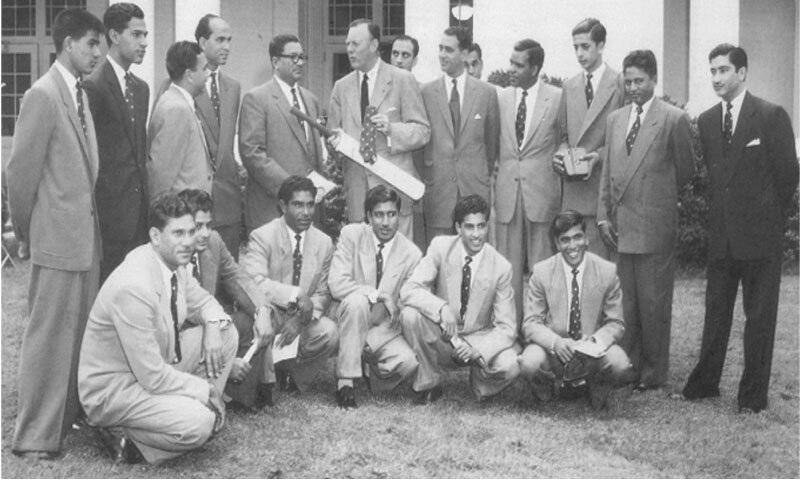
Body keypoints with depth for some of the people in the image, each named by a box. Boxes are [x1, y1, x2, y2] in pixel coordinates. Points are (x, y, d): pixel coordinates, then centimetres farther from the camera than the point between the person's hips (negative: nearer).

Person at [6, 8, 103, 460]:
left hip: (87, 235, 8)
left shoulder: (81, 93, 13)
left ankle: (68, 417, 23)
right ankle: (36, 436, 7)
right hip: (58, 236, -8)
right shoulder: (43, 95, -12)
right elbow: (22, 170, -11)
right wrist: (25, 232, -3)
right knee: (50, 334, -2)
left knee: (82, 333, 12)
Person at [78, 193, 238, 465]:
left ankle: (201, 410, 7)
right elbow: (152, 377, -29)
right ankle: (125, 438, -4)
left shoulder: (172, 262, -5)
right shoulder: (133, 287, -32)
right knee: (197, 423, -28)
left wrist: (212, 324, -8)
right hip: (112, 389, -9)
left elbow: (201, 301, 16)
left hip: (155, 366, 9)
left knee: (226, 334, 1)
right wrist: (205, 388, -16)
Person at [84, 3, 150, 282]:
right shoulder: (93, 86, -10)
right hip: (110, 207, -7)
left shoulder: (141, 87, 16)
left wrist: (146, 195, 14)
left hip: (138, 205, 7)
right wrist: (93, 206, -12)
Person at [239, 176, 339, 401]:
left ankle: (291, 372, 5)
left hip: (301, 318, 3)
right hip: (268, 315, -3)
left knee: (329, 332, -27)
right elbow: (254, 283, -24)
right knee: (260, 301, -36)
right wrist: (296, 295, -32)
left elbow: (323, 294, 2)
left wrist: (300, 319, -17)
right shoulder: (262, 236, -10)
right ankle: (265, 380, -19)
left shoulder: (324, 243, 3)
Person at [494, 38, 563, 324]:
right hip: (507, 191, 3)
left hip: (542, 192, -3)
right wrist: (493, 176, 8)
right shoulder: (500, 98, 9)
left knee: (542, 266, 1)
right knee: (508, 266, 5)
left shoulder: (557, 99, -1)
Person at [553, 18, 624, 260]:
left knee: (601, 260, -7)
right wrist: (561, 153, -1)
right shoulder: (569, 86, 16)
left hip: (606, 188, -4)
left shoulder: (621, 83, -1)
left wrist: (600, 155, -14)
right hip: (573, 190, 4)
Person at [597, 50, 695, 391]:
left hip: (655, 226, -5)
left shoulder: (674, 119, -4)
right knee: (626, 302, 10)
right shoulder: (615, 120, 14)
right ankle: (628, 367, 18)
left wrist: (657, 197, 11)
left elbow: (685, 171, 3)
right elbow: (607, 173, 14)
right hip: (620, 226, 5)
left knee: (653, 303, 1)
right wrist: (603, 215, 6)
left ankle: (653, 373, 11)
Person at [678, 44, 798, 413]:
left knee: (759, 315, 3)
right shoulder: (707, 121, 9)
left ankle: (753, 394, 10)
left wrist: (769, 217, 2)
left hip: (760, 234, -5)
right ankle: (705, 382, 22)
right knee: (716, 309, 12)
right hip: (721, 233, 5)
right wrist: (721, 210, 9)